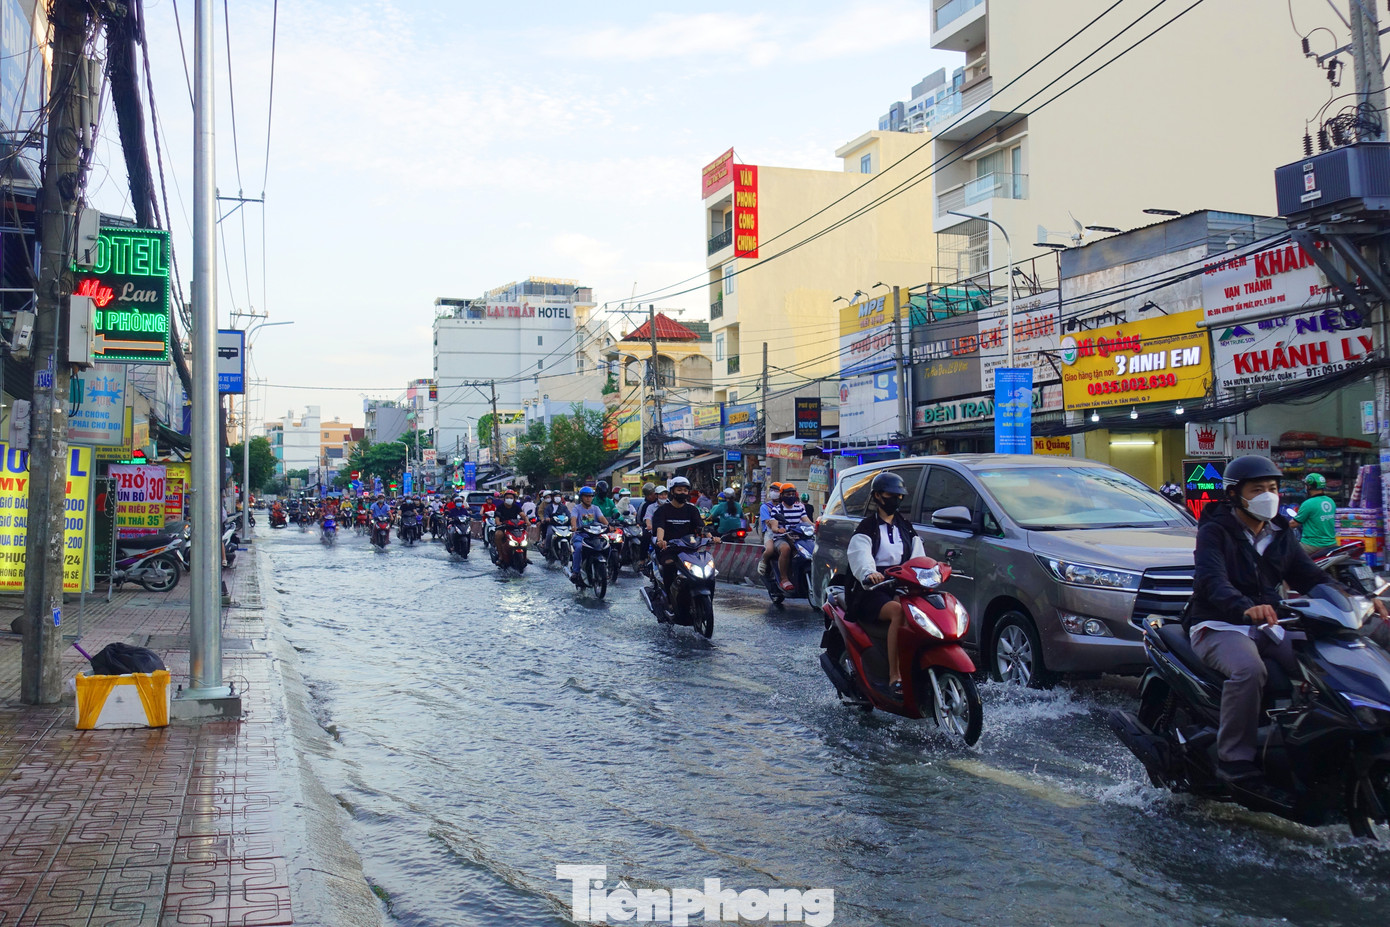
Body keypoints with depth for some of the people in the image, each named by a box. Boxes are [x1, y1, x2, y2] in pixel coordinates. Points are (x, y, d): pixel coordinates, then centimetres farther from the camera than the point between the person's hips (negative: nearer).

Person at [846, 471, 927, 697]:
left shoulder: (906, 527, 21)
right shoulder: (867, 527, 4)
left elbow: (918, 558, 11)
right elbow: (860, 555, -16)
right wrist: (869, 573, -39)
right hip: (873, 591, -5)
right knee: (898, 611, -36)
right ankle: (894, 677, -36)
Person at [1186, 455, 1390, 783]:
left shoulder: (1280, 536, 15)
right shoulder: (1215, 532, -7)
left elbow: (1311, 577, 9)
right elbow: (1212, 580, -24)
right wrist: (1246, 608, -44)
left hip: (1266, 627, 6)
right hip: (1219, 626, -6)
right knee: (1249, 670, -35)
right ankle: (1234, 759, -26)